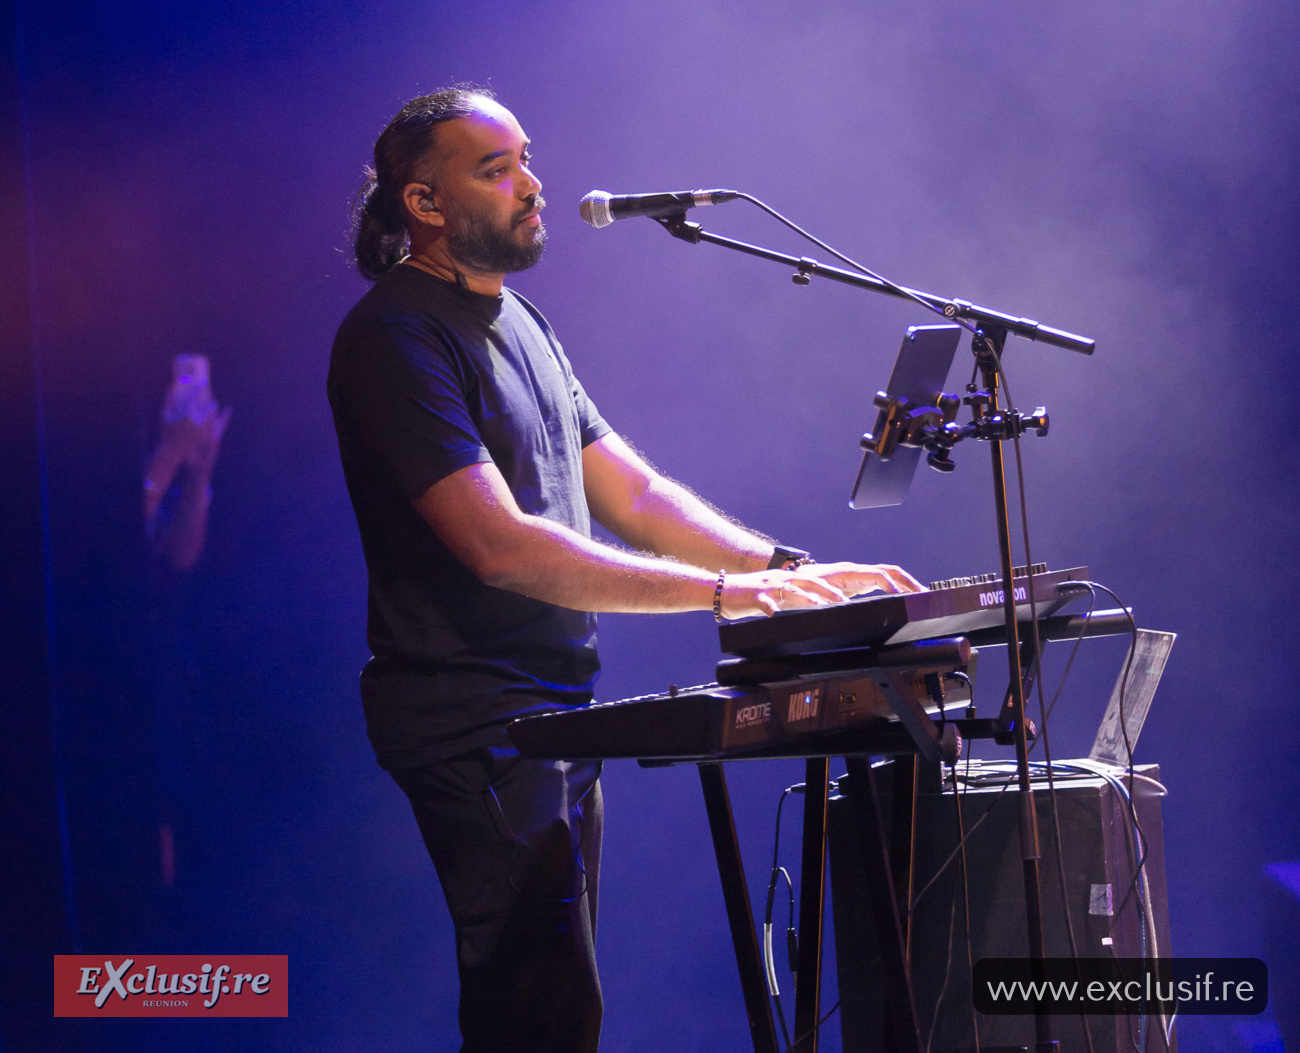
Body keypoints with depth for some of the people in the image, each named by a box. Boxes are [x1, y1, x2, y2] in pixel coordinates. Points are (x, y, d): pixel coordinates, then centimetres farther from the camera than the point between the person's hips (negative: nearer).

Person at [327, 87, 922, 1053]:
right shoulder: (395, 340, -14)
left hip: (556, 711, 9)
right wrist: (723, 592, -26)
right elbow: (501, 546, -24)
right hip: (475, 721, -9)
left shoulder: (520, 323, 16)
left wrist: (787, 568, 0)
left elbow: (631, 493, 15)